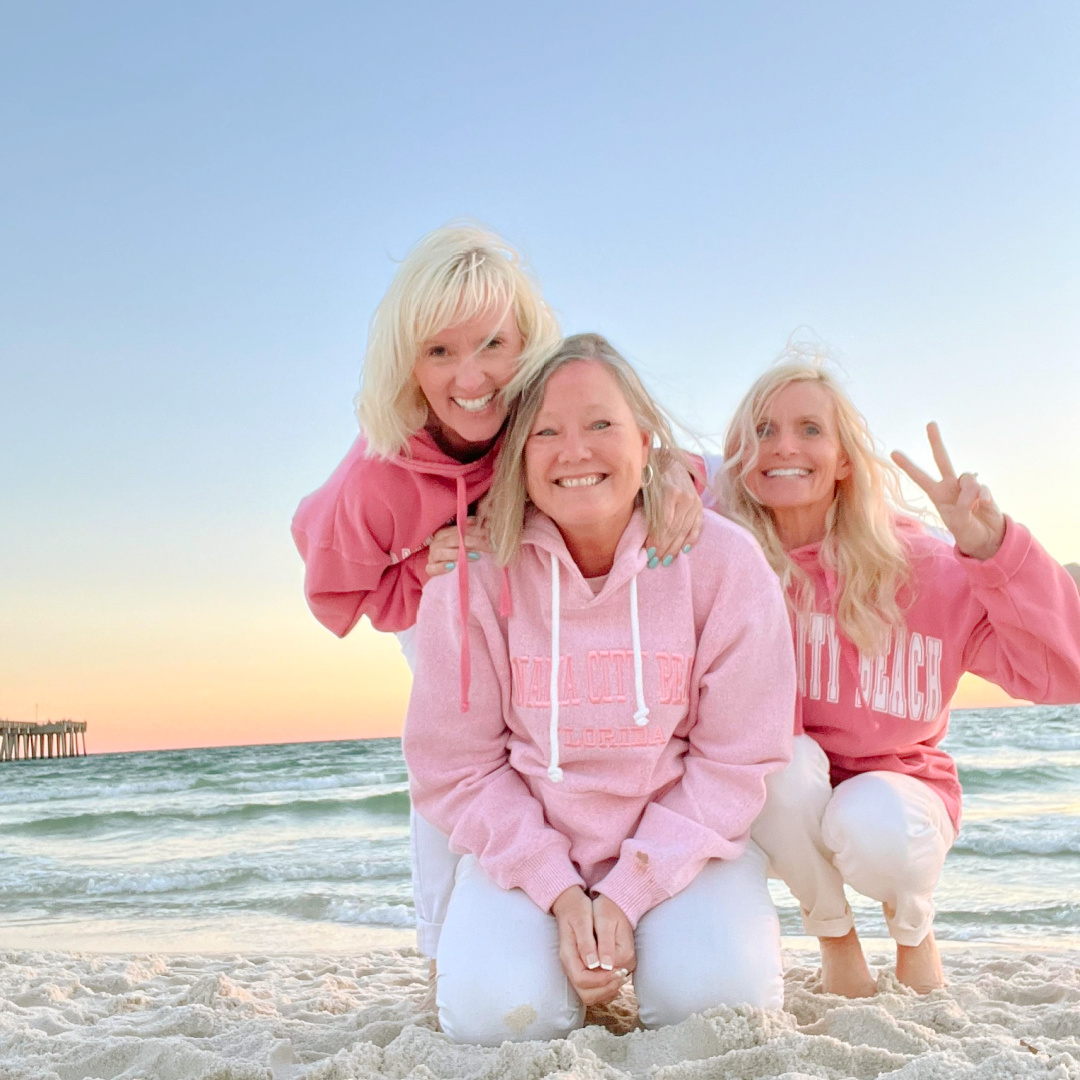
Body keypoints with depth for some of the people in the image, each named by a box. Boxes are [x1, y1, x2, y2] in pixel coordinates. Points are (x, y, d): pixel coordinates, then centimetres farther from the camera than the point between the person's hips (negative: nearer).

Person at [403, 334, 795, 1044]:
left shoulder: (723, 559, -14)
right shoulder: (475, 574, -12)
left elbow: (737, 758, -10)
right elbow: (456, 767, -7)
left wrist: (627, 893, -16)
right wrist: (560, 892, -17)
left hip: (681, 833, 0)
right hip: (530, 842, 1)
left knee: (720, 998, -23)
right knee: (493, 1013, -21)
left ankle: (642, 927, 11)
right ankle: (568, 938, 13)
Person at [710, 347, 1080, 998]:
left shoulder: (919, 568, -16)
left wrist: (992, 548, -32)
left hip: (895, 787, 0)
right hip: (783, 805, 1)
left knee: (872, 827, -33)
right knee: (786, 760, -31)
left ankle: (914, 928, 7)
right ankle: (833, 934, 0)